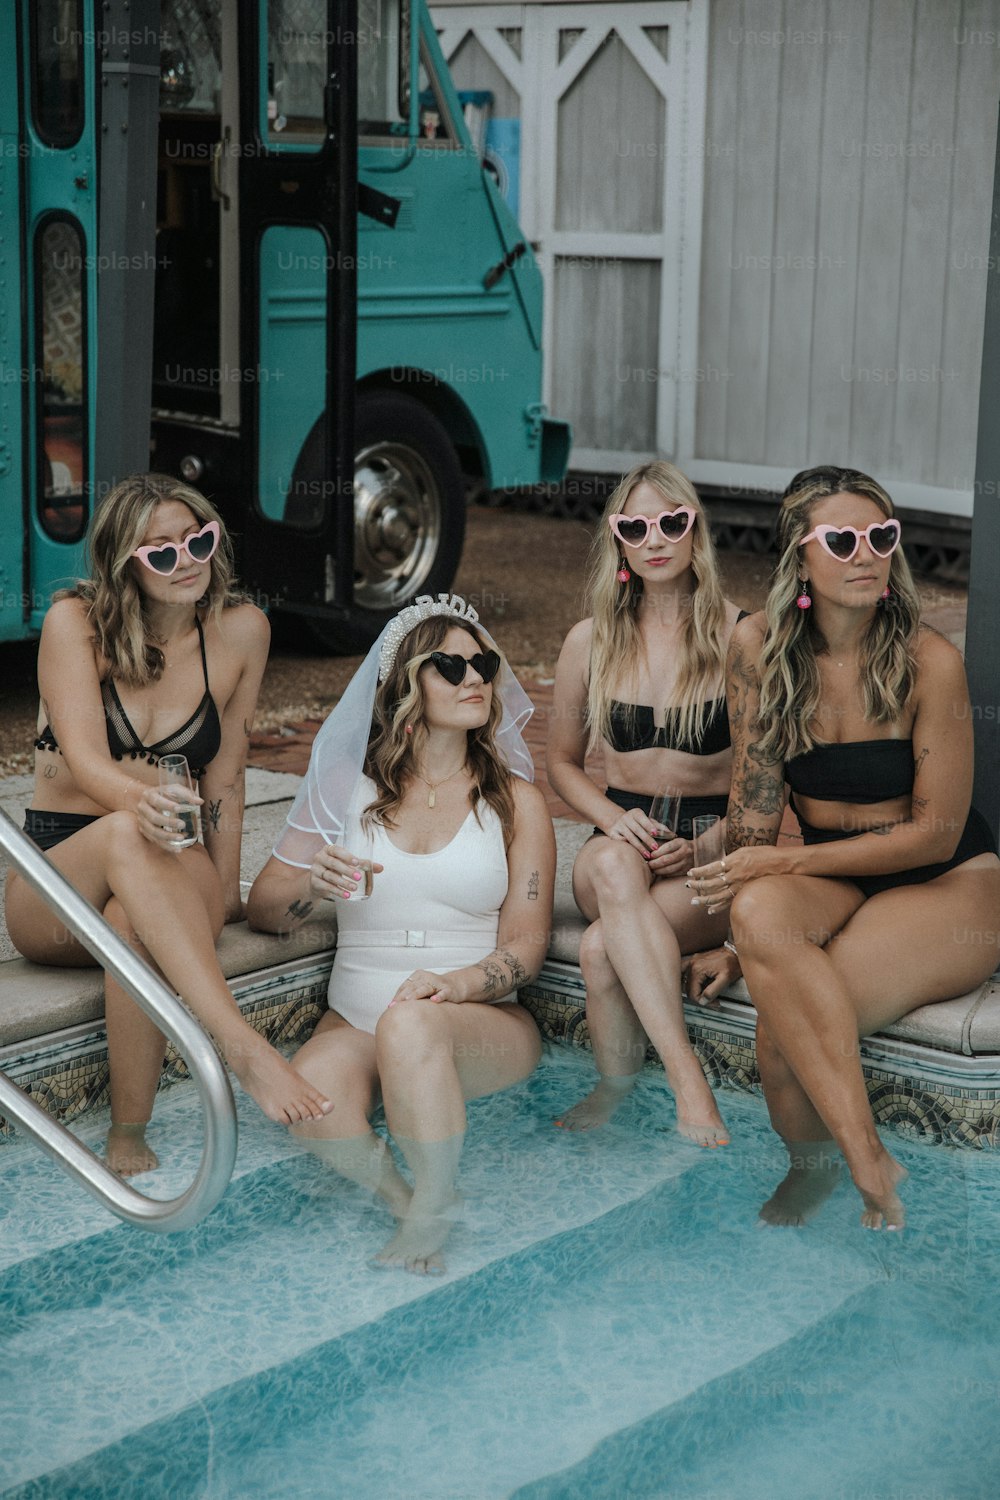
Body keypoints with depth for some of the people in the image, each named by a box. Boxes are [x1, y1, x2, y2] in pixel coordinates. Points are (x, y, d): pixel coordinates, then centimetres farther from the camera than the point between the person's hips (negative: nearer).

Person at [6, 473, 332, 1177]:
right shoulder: (75, 622, -6)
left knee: (132, 918, -38)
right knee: (123, 836, -39)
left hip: (169, 881, 1)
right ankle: (244, 1047, -52)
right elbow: (86, 761, -18)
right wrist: (140, 802, -40)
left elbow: (225, 775, 8)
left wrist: (223, 891, 2)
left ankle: (128, 1137, -33)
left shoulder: (240, 630, 1)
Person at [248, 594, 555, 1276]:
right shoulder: (347, 786, 11)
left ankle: (430, 1215, -23)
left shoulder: (516, 800, 8)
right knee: (311, 1095, -34)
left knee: (410, 1025, -38)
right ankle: (407, 1200, -12)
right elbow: (261, 909, 12)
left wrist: (456, 983, -20)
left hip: (486, 1024, -1)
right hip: (356, 1021, 1)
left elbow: (526, 943, 1)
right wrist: (312, 885, -12)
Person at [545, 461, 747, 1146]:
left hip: (714, 850, -2)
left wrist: (704, 846, -16)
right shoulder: (591, 641, 8)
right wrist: (617, 821, -4)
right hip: (623, 832, 2)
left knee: (602, 946, -33)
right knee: (612, 865, -38)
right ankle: (687, 1080, -43)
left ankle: (614, 1093, -12)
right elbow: (564, 763, 17)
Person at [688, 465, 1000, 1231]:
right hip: (835, 880, 4)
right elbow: (755, 799, 1)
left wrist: (783, 863, -17)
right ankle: (871, 1167, -28)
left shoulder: (929, 661, -16)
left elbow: (935, 833, -13)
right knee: (761, 914, -34)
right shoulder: (759, 647, -3)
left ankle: (814, 1167, 0)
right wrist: (743, 891, -13)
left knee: (781, 1032, -29)